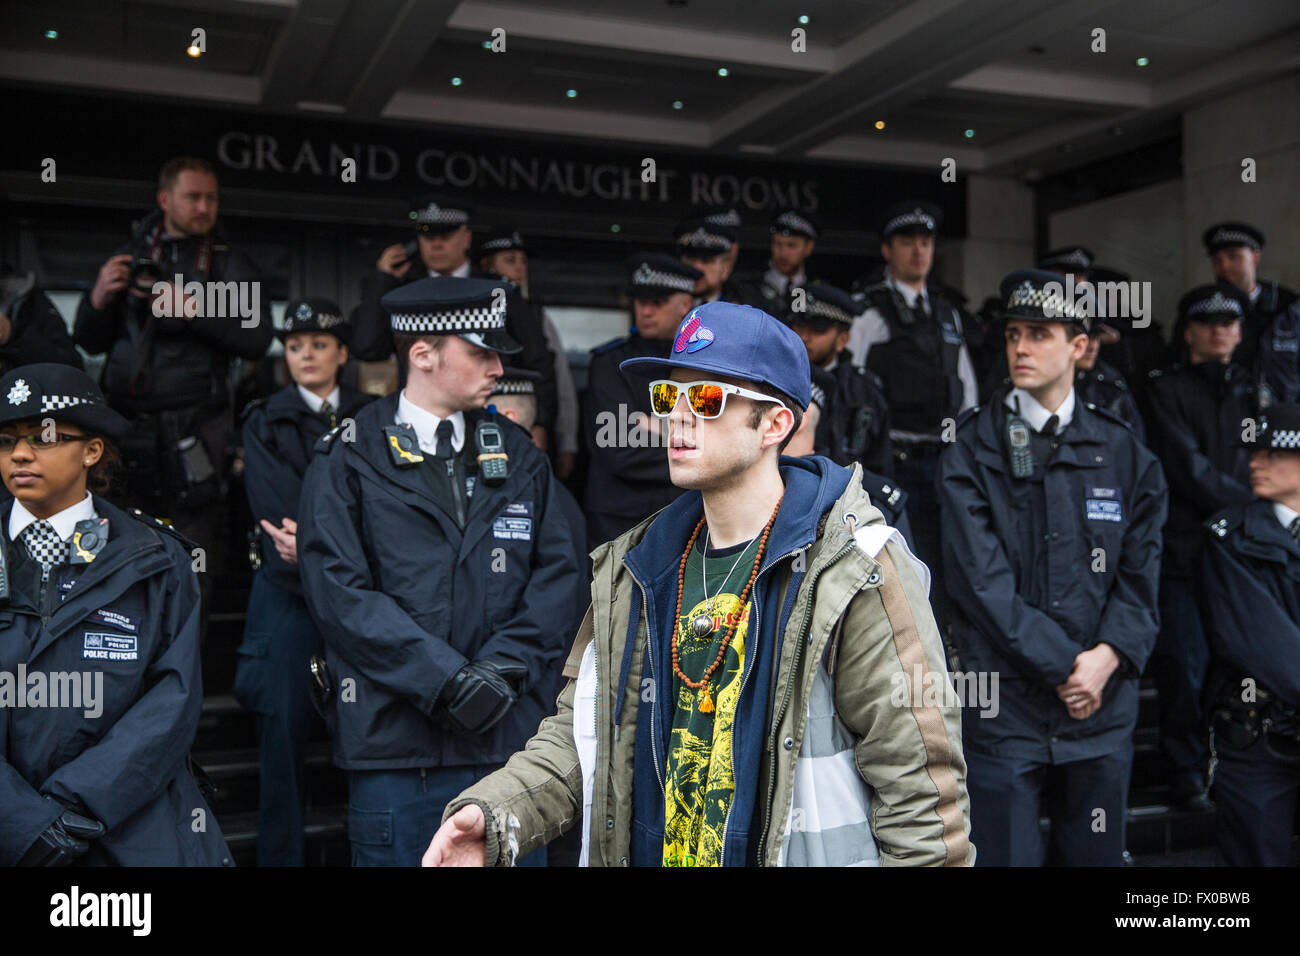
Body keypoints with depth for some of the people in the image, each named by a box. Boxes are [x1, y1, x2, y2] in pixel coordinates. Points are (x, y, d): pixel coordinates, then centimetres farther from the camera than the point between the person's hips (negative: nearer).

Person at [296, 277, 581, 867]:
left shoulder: (520, 458, 12)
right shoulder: (347, 462, 0)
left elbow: (557, 575, 5)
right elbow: (338, 591, -10)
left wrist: (502, 668, -10)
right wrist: (446, 679, -17)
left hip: (513, 736, 4)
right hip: (396, 746, -3)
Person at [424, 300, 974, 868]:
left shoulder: (857, 571, -17)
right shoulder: (634, 569, 1)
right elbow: (581, 733, 4)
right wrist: (497, 817, -10)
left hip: (798, 853, -5)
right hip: (649, 854, 5)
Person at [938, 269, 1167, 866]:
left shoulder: (1124, 455, 7)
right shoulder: (972, 453, -4)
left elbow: (1140, 575, 5)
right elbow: (983, 583, -11)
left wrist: (1109, 657, -11)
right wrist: (1064, 667, -14)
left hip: (1103, 706, 3)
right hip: (1005, 706, -3)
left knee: (1095, 855, 14)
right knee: (1005, 854, 4)